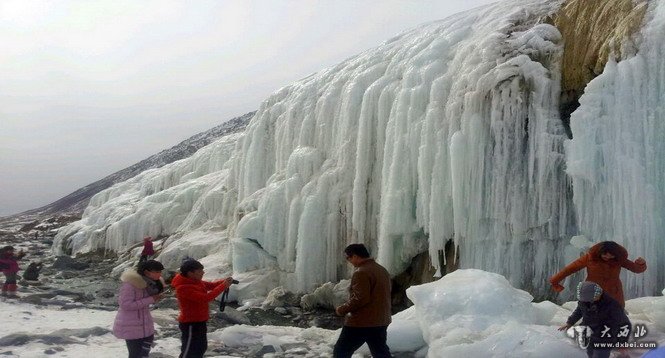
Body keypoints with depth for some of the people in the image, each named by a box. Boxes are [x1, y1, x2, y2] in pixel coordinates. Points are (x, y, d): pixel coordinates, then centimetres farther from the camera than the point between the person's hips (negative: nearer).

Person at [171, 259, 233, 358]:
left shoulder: (194, 281, 2)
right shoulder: (183, 288, -27)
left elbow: (210, 285, 11)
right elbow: (205, 298, -32)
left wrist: (224, 281, -9)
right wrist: (223, 286, -27)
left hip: (200, 322, 10)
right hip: (190, 324, -10)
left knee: (201, 347, 23)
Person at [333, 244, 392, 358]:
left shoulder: (361, 272, -17)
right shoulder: (382, 270, 12)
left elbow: (360, 298, -23)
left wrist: (342, 310, -12)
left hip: (360, 323, -9)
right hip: (381, 322, 9)